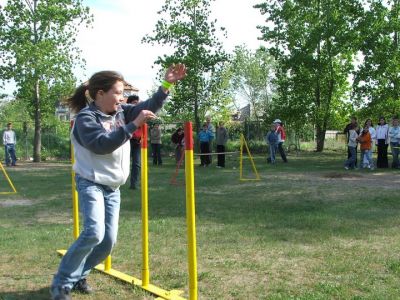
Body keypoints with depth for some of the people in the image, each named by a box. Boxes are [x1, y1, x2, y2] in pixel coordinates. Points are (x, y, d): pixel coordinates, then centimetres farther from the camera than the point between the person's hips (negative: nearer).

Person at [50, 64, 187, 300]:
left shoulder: (121, 112, 4)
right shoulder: (85, 117, -15)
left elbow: (149, 106, 4)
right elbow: (102, 144, -28)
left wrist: (167, 84, -9)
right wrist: (133, 125, -31)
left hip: (113, 187, 7)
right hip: (91, 184, -7)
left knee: (109, 240, 5)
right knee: (94, 233, -22)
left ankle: (78, 275, 26)